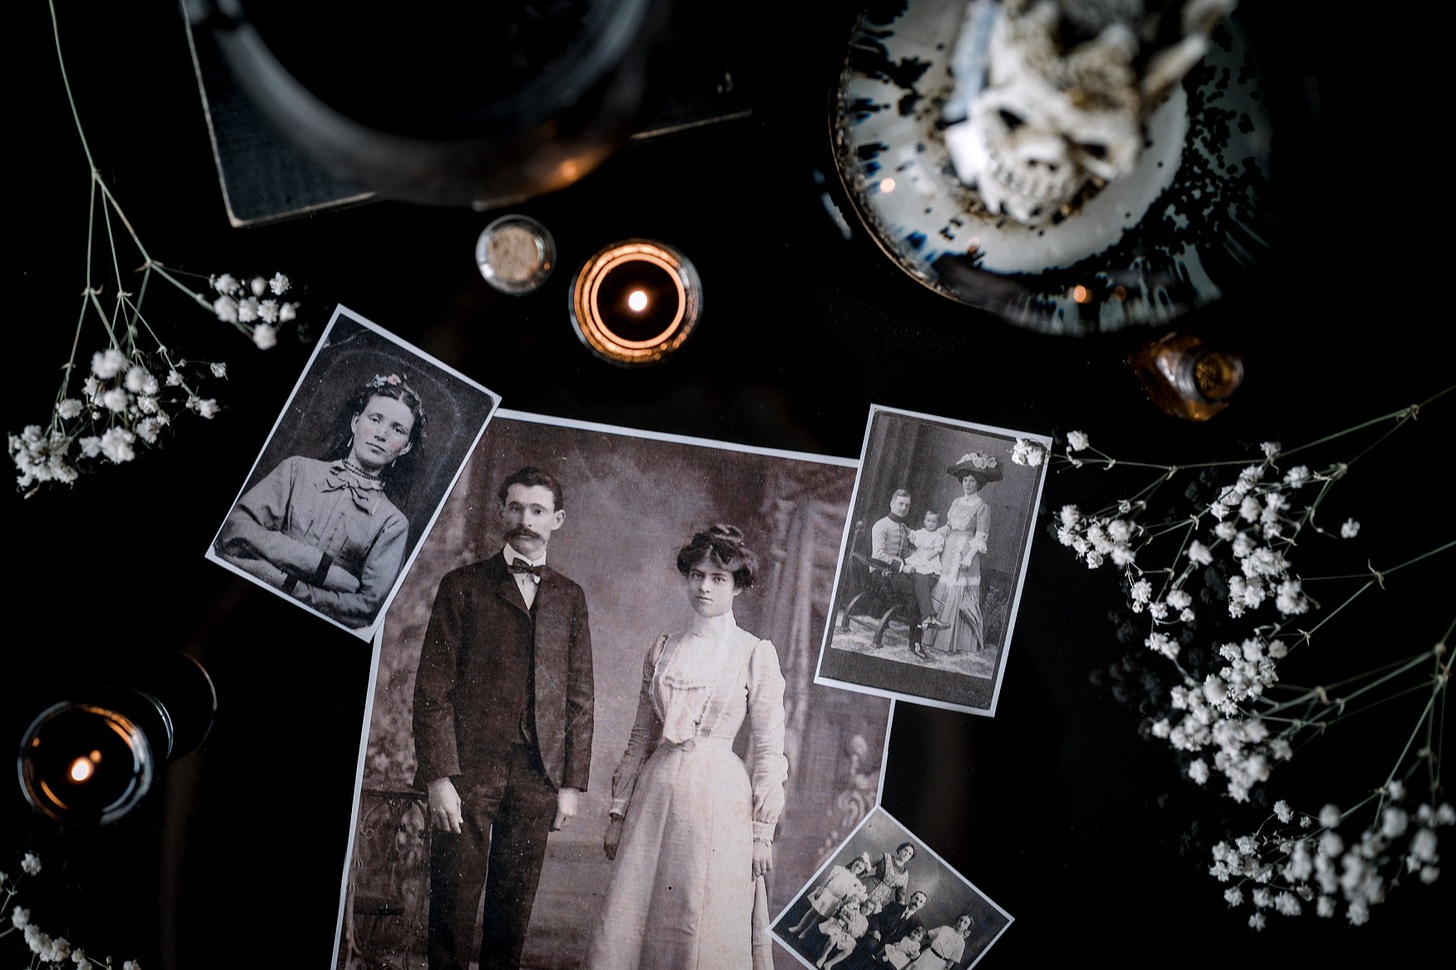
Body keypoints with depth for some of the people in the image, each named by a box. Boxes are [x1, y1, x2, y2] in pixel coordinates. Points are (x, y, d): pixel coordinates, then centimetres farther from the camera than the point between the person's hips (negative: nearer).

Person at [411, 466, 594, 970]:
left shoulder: (570, 597, 12)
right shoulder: (463, 585, 3)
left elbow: (579, 696, 11)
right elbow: (433, 687, -2)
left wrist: (572, 782, 5)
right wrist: (438, 776, -10)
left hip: (538, 776, 2)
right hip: (469, 768, -2)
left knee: (514, 905, 8)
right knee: (454, 900, 2)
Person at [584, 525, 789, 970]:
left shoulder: (756, 654, -1)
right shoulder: (663, 650, 10)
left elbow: (768, 748, -1)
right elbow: (641, 736, 14)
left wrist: (763, 831, -4)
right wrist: (619, 812, 11)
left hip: (718, 797, -3)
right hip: (657, 793, 4)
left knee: (702, 931, 1)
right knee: (630, 925, 3)